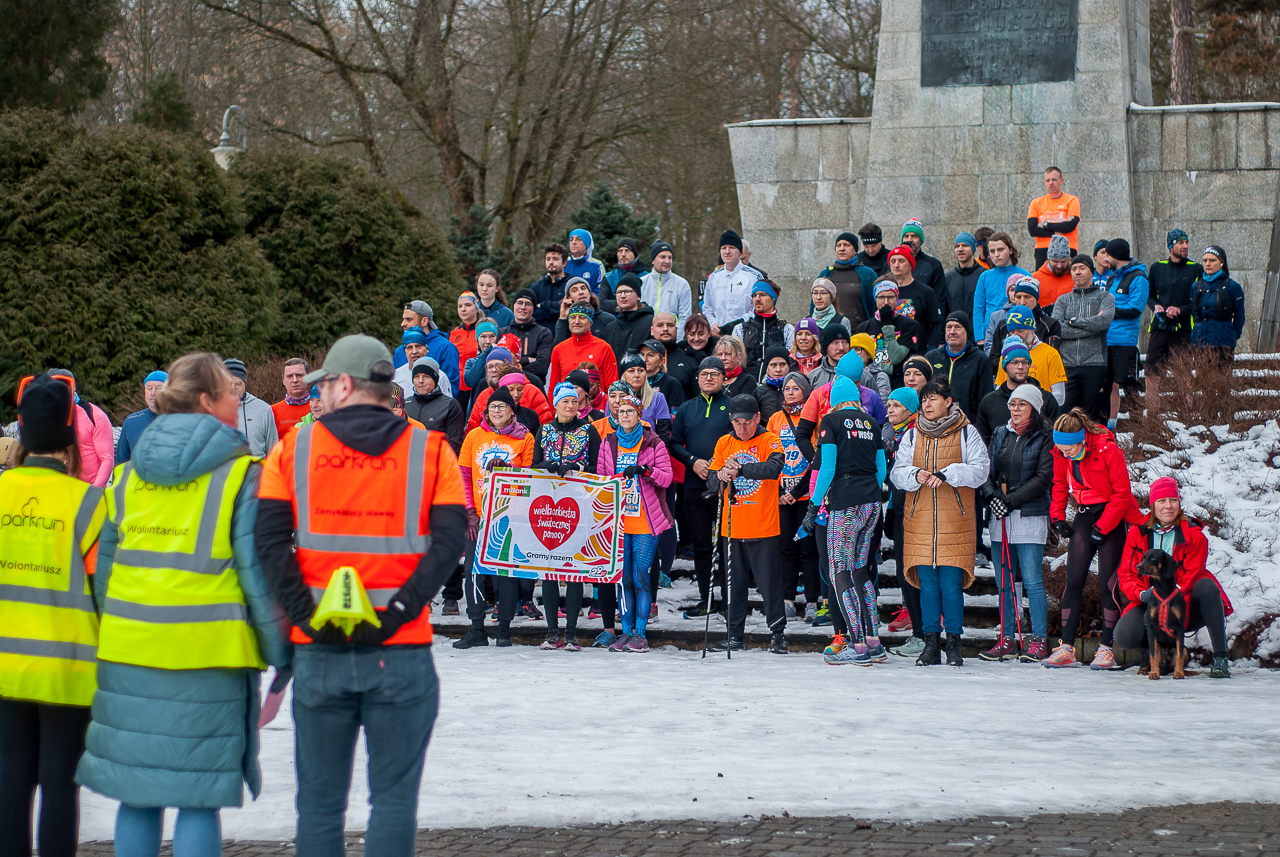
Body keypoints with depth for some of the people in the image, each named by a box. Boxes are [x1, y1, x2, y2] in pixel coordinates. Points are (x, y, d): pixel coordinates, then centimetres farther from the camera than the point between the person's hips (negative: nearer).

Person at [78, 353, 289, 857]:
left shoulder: (131, 471, 11)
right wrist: (280, 653, -1)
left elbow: (102, 566, 14)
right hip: (207, 659, -5)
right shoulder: (242, 474, -5)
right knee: (199, 797, 0)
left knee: (137, 797, 11)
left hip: (127, 653, 5)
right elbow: (258, 571, -8)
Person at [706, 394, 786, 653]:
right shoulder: (724, 443, 9)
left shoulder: (770, 441, -5)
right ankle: (735, 636, 16)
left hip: (763, 527, -4)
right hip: (732, 526, 4)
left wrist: (740, 469, -35)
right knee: (735, 582, 9)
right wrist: (721, 477, -18)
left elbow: (773, 468, -24)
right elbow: (711, 483, 6)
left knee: (769, 581, -2)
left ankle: (778, 634, 8)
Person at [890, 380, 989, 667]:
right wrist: (916, 476, -13)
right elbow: (897, 473, 9)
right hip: (920, 519, 3)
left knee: (952, 584, -5)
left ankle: (954, 645, 4)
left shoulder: (967, 434, 4)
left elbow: (980, 471, -4)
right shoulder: (912, 436, 12)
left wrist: (947, 474, -17)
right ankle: (930, 644, 8)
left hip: (955, 521, -3)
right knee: (927, 584, 2)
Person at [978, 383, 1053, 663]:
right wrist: (991, 495, -9)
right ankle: (1007, 639, 12)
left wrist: (1011, 500, -15)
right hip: (999, 517, 6)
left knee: (1032, 581, -7)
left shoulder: (1044, 438, -3)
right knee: (1003, 582, 7)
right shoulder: (1000, 434, 14)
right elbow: (986, 469, 10)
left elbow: (1043, 478, -9)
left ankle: (1039, 640, -1)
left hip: (1030, 517, -5)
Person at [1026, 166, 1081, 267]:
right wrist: (1055, 233, -8)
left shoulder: (1072, 201, 7)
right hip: (1042, 250, 2)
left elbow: (1071, 226, -8)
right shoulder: (1036, 203, 13)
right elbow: (1032, 230, 0)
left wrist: (1046, 225, -1)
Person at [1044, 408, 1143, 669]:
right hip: (1084, 515, 5)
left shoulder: (1108, 450, -22)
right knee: (1073, 580, -3)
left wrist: (1102, 527, -16)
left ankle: (1106, 648, -1)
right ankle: (1066, 648, -3)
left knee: (1107, 583, -8)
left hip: (1112, 518, -5)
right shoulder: (1061, 454, -6)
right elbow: (1060, 486, 12)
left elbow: (1121, 493, -16)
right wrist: (1057, 517, 1)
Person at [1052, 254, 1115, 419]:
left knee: (1092, 415, -1)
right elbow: (1056, 329, -1)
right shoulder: (1063, 300, 16)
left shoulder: (1105, 297, 11)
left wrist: (1073, 321, -1)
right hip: (1067, 364, 2)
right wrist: (1091, 327, -5)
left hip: (1094, 364, -2)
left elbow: (1104, 321, -10)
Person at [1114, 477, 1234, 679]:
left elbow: (1190, 577, -9)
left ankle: (1220, 658, -31)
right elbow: (1126, 575, 1)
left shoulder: (1193, 536, -3)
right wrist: (1142, 594, -20)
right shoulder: (1137, 534, 4)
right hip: (1150, 604, 1)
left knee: (1206, 586, -35)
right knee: (1124, 636, -29)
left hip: (1184, 604, -1)